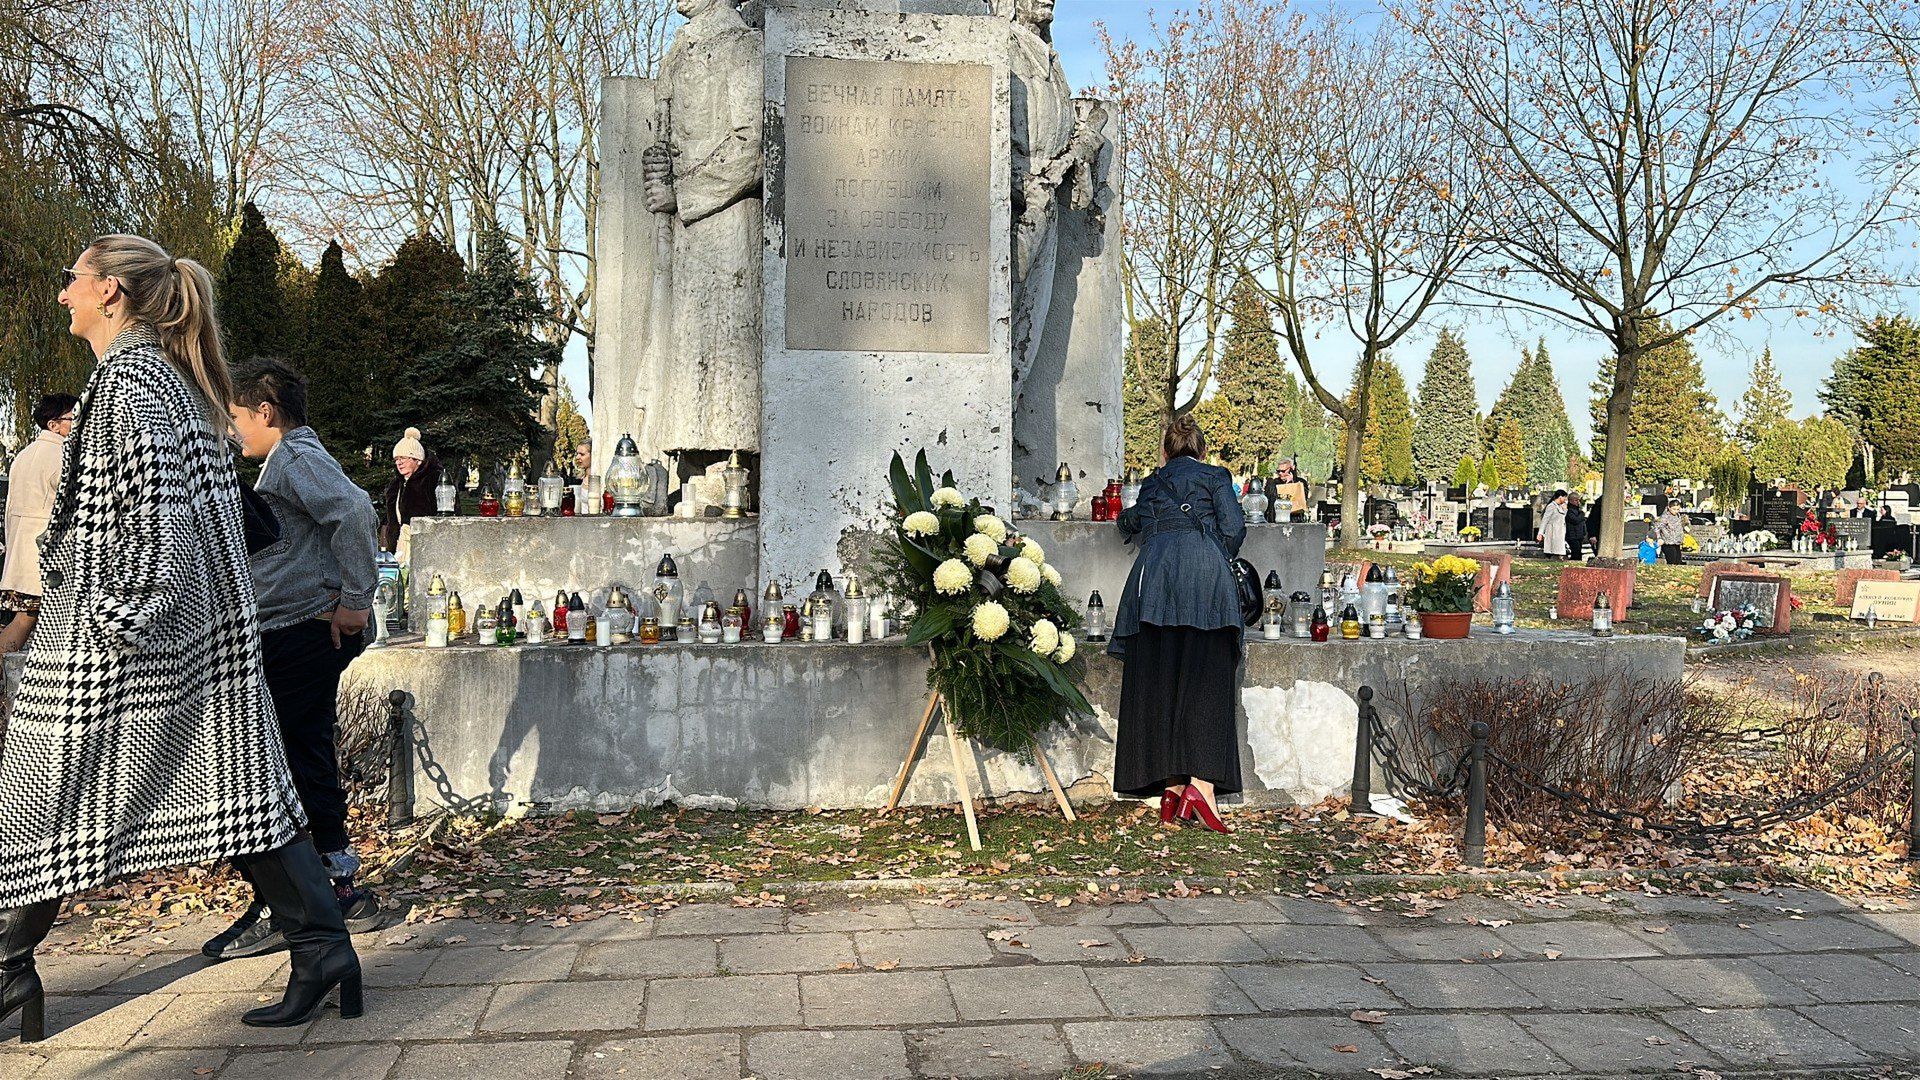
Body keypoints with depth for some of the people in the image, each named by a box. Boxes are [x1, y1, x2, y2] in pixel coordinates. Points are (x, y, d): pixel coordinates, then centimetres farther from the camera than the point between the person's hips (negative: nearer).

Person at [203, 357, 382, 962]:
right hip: (306, 635, 11)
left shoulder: (295, 458, -11)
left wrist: (355, 601, -25)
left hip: (301, 635, -11)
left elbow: (353, 510, -28)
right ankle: (342, 891, 21)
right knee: (308, 760, 14)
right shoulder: (296, 459, 22)